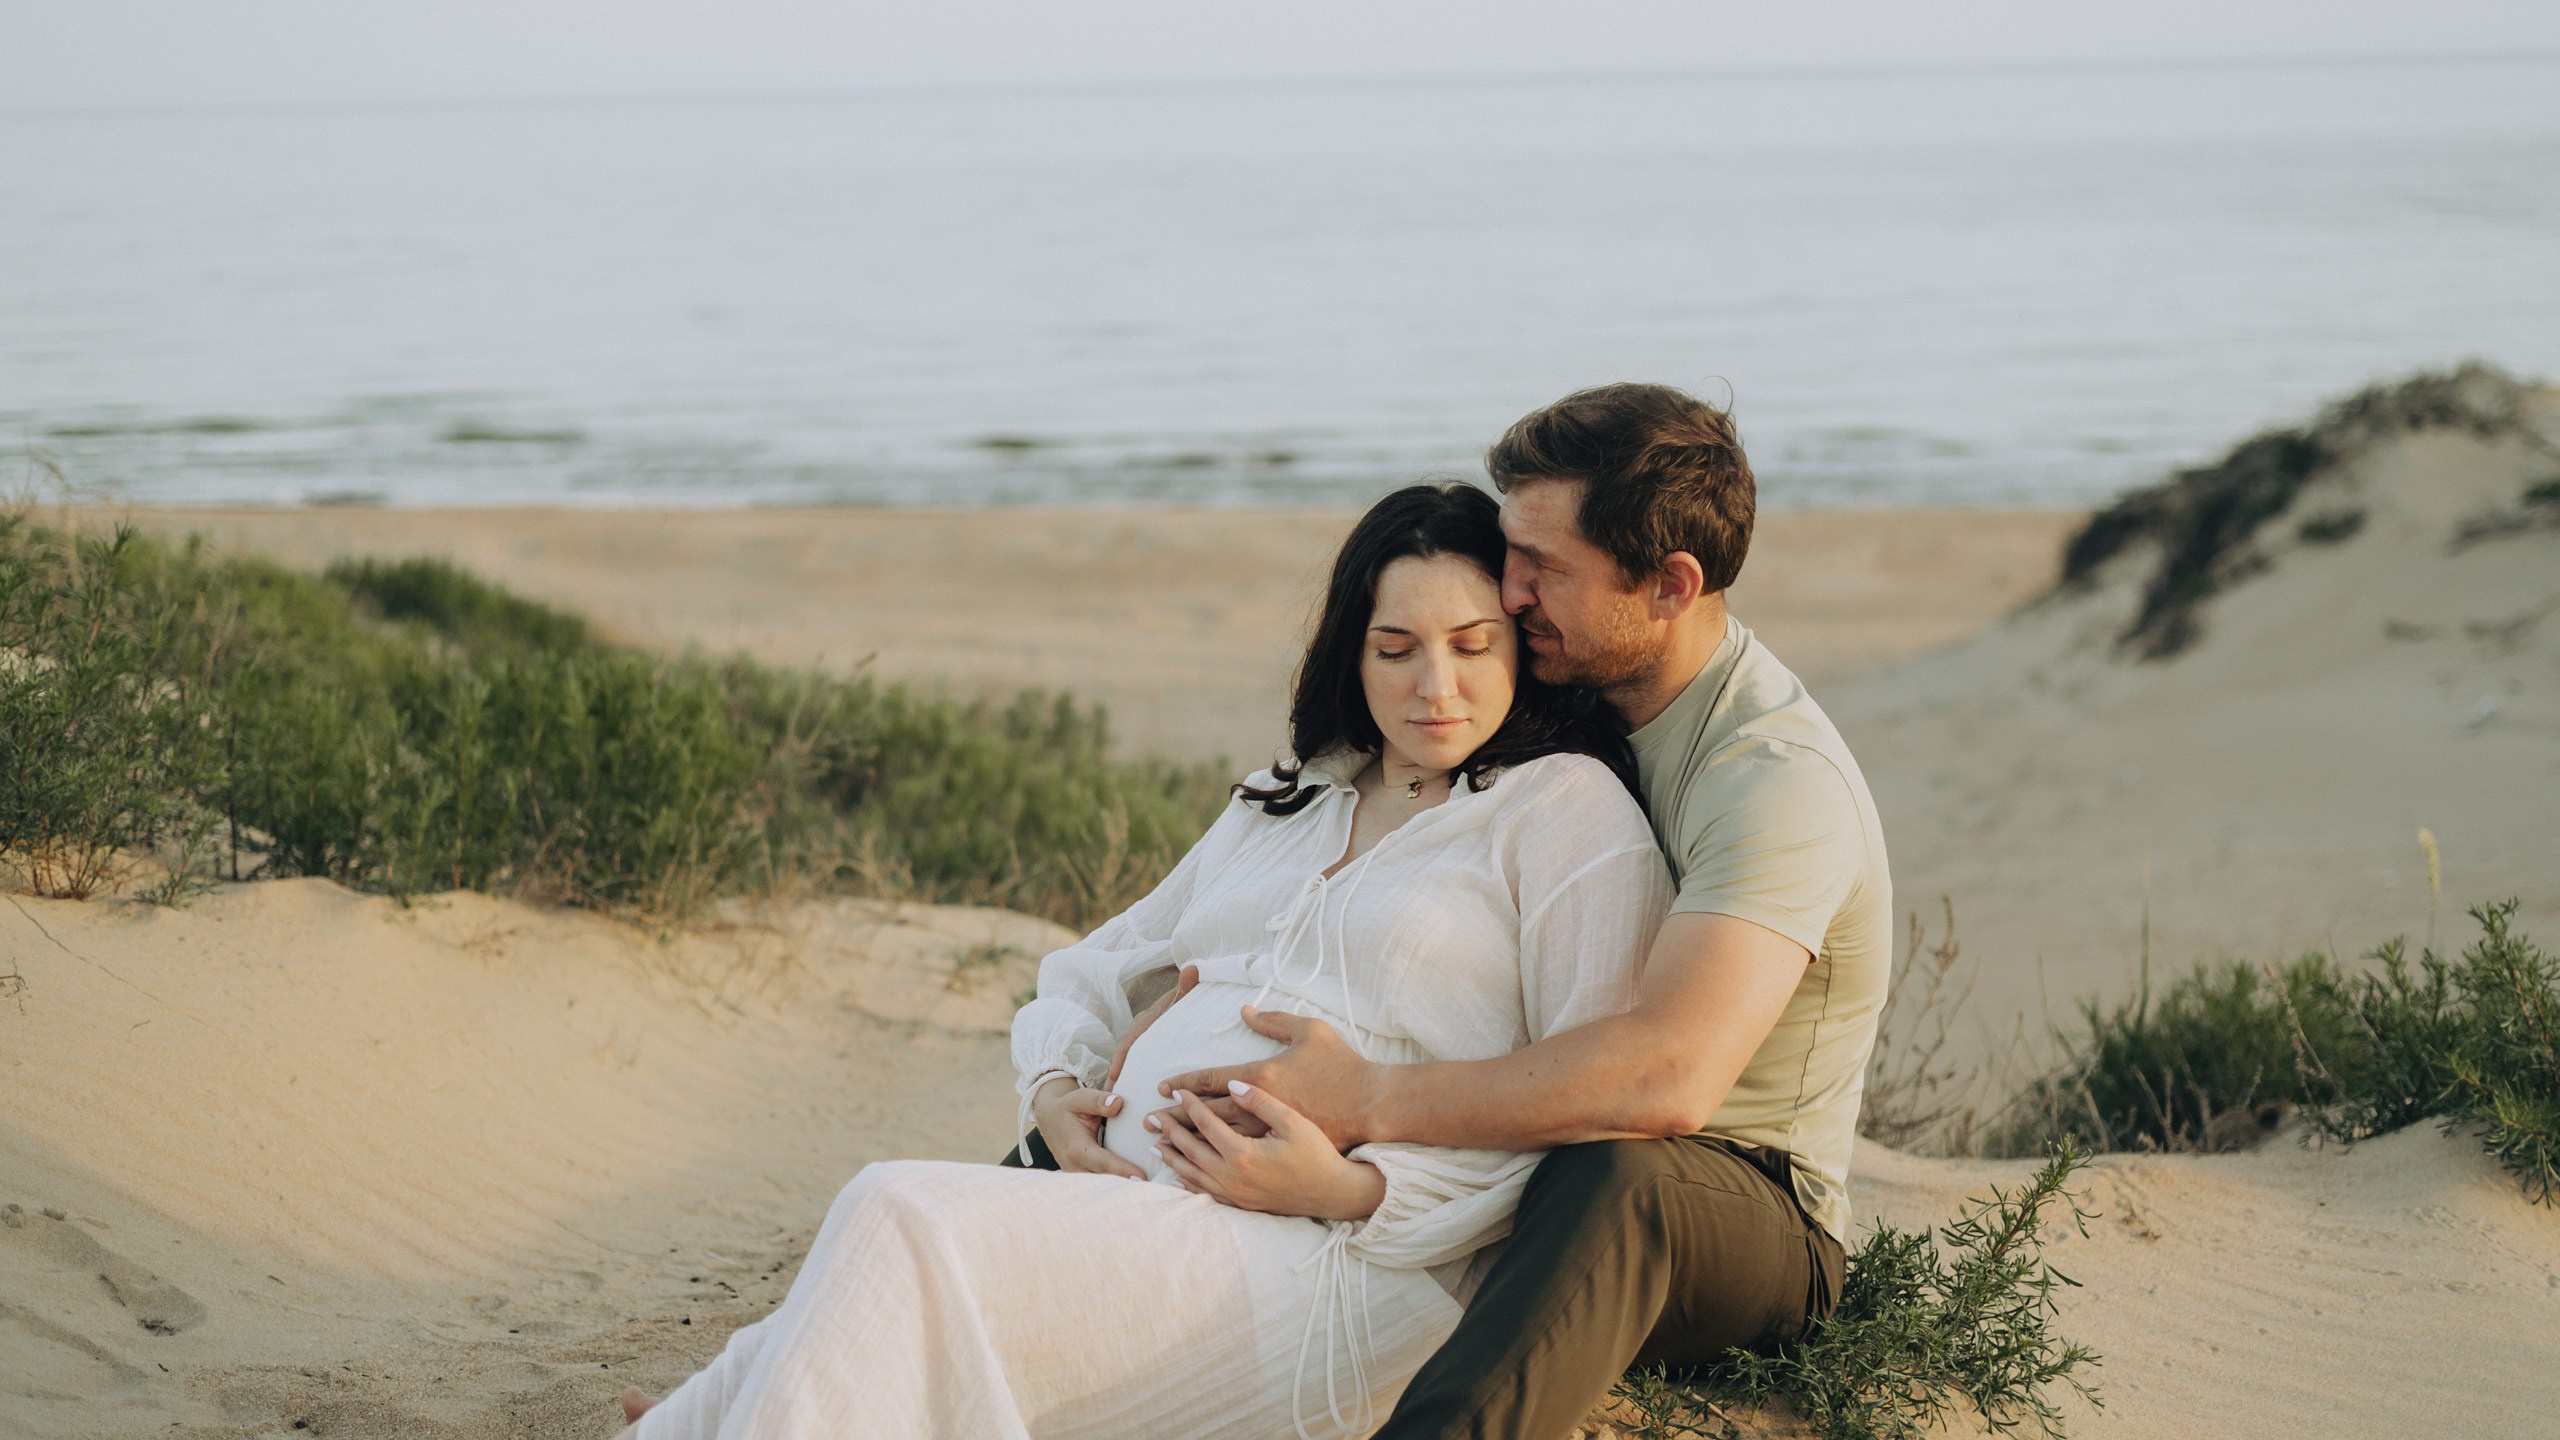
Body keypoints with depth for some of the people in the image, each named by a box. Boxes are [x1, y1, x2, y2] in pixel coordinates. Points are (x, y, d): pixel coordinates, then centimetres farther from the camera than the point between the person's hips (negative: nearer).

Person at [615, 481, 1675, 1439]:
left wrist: (1351, 1190, -15)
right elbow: (1093, 971, 30)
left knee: (902, 1221, -27)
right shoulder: (1282, 804, 26)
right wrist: (1055, 1089, 5)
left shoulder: (1572, 810, 6)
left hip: (1323, 1266, -6)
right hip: (1128, 1204, 6)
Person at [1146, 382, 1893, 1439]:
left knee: (1616, 1172, -44)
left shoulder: (1780, 781, -22)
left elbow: (1671, 1076, -38)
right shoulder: (1566, 701, 5)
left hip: (1750, 1222, -8)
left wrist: (1368, 1102, -38)